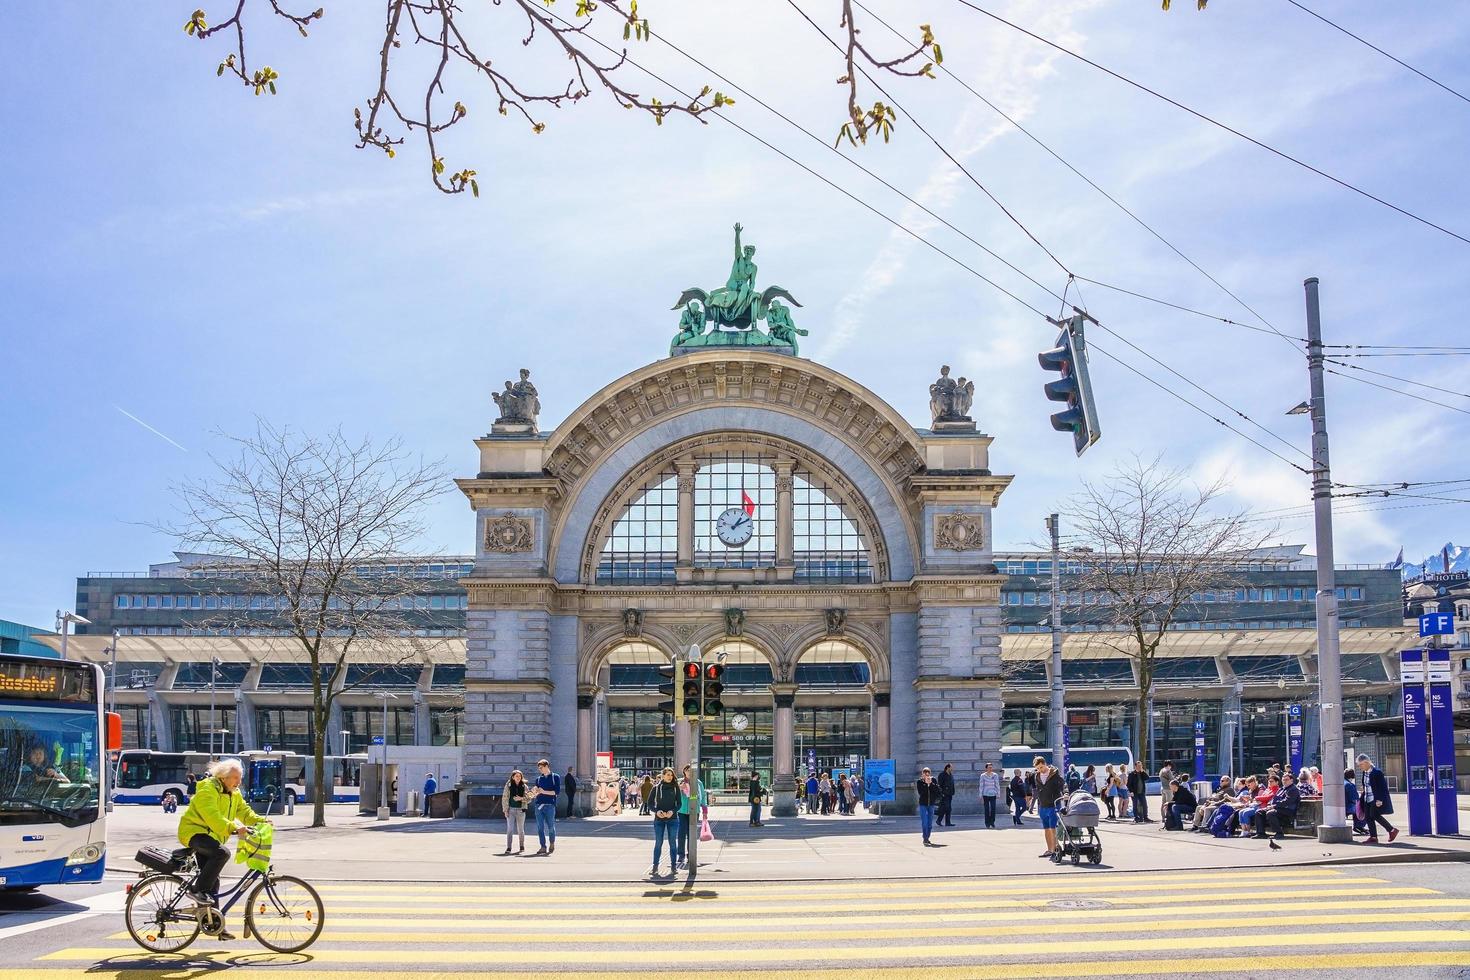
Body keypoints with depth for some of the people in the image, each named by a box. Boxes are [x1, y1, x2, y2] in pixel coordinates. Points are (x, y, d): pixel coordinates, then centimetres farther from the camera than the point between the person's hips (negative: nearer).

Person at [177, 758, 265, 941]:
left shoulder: (233, 793, 10)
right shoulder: (208, 790, -19)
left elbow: (244, 810, 8)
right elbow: (213, 817, -31)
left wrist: (260, 821, -10)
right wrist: (234, 828, -42)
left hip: (211, 836, 9)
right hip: (194, 832, -9)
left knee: (212, 882, 8)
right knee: (222, 853, -34)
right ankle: (197, 890, -25)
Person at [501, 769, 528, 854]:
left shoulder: (524, 786, 4)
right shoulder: (508, 786, 1)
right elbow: (504, 798, 1)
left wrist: (521, 798, -14)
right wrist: (505, 810, -5)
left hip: (521, 810, 1)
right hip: (511, 809, -1)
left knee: (520, 830, 7)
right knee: (510, 829, -4)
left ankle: (522, 848, 16)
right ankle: (508, 848, -3)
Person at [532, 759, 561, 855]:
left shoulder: (555, 777, 4)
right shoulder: (538, 779, 16)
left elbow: (557, 792, -4)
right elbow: (536, 794, 16)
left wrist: (544, 792, -11)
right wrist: (536, 792, -7)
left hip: (550, 805, -4)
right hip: (539, 805, 4)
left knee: (550, 827, 0)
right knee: (540, 828, 0)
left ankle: (552, 844, 22)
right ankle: (543, 847, 5)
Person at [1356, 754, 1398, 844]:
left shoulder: (1377, 772, -14)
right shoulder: (1364, 772, 11)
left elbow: (1382, 787, -16)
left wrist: (1379, 800, -20)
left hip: (1376, 799, -9)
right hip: (1367, 799, 9)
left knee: (1374, 815, -14)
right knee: (1368, 817, 4)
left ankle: (1392, 830, 1)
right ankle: (1373, 837, 8)